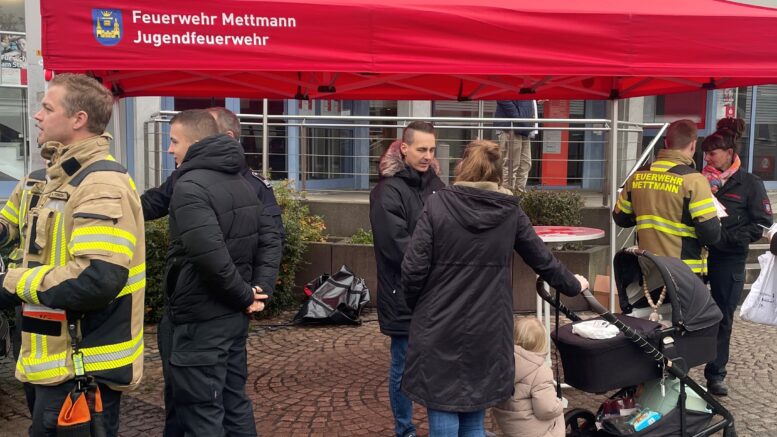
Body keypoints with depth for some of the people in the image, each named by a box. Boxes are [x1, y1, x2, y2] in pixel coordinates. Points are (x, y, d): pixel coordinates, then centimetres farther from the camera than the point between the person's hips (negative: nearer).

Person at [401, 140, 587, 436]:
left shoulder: (437, 204, -5)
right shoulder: (510, 211, 3)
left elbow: (413, 269, -8)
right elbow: (542, 259, 15)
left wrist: (418, 309, 10)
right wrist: (572, 285, 34)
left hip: (439, 331, -2)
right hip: (487, 332, 3)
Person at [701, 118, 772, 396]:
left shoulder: (750, 184, 0)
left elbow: (762, 222, -3)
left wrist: (729, 238, -15)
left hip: (728, 260, -2)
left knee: (723, 317, 6)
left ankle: (716, 375, 15)